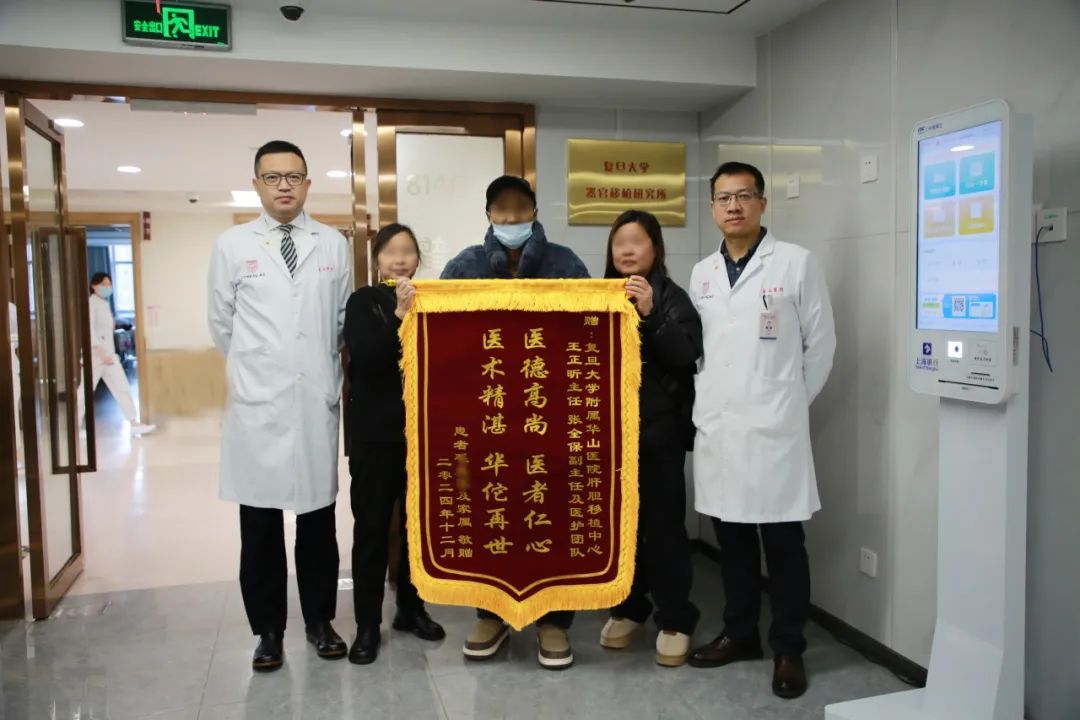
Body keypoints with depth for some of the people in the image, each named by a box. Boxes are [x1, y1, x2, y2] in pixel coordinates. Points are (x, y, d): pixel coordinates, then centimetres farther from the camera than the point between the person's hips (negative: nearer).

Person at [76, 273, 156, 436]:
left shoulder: (105, 304, 14)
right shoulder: (91, 304, -12)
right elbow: (89, 330, -21)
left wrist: (108, 353, 14)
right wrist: (101, 353, -25)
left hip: (109, 354, 8)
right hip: (95, 355, -8)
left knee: (123, 388, 2)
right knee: (86, 391, 3)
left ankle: (134, 424, 1)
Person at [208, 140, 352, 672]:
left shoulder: (333, 244, 5)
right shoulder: (232, 245, 2)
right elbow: (221, 324, 10)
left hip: (318, 403, 1)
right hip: (257, 405, -1)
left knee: (318, 520, 10)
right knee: (260, 526, 7)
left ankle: (320, 620, 26)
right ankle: (268, 629, 22)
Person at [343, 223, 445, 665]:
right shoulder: (363, 302, -2)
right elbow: (364, 356, -19)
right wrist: (398, 316, -28)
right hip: (375, 433, -3)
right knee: (371, 527, 2)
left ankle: (411, 608, 28)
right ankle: (367, 624, 13)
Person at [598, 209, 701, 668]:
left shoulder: (672, 297, -2)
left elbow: (687, 356, -16)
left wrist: (651, 314, -25)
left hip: (660, 428, -4)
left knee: (664, 524, 1)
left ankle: (675, 620, 14)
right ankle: (627, 608, 26)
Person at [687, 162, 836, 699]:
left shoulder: (797, 262, -4)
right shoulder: (701, 273, 11)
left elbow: (821, 344, 1)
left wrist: (790, 405, 4)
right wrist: (710, 401, 9)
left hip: (774, 429, -4)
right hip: (715, 428, 5)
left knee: (783, 543, 4)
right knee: (732, 539, 14)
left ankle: (788, 649, 19)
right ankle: (739, 634, 29)